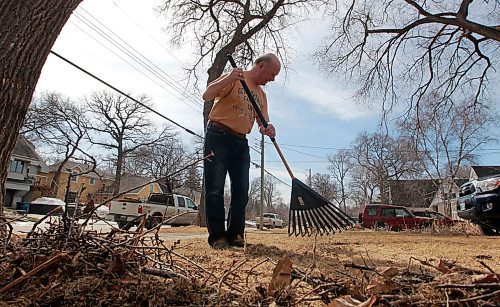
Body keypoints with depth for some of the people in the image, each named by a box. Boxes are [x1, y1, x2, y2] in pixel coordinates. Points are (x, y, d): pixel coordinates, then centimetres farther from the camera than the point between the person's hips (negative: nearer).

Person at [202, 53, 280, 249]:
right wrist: (228, 79, -26)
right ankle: (217, 236, 0)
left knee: (241, 192, 3)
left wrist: (267, 128, -13)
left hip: (241, 142, 7)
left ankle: (235, 235, 12)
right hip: (218, 137, -7)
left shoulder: (261, 94, 18)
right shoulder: (235, 78, -1)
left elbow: (263, 121, 12)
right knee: (215, 189, -6)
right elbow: (207, 95, -10)